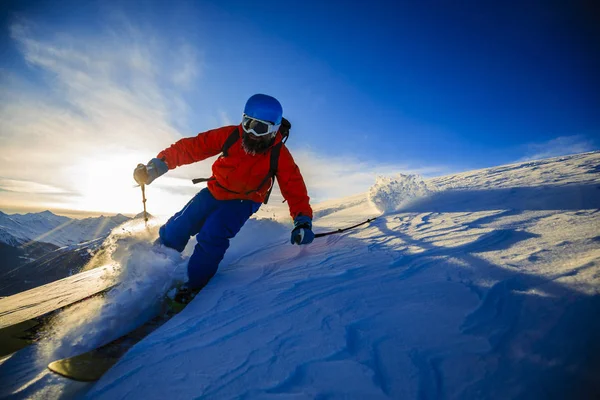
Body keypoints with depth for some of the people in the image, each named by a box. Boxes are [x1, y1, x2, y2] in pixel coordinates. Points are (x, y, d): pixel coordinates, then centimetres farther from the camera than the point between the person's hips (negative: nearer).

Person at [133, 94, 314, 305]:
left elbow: (294, 187, -27)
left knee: (212, 236, -24)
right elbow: (194, 146, -20)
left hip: (243, 201, -3)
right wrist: (162, 162, -32)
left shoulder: (279, 155, -24)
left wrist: (303, 219, -42)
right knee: (176, 229, 1)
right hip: (214, 191, 3)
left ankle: (193, 285, 0)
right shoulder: (230, 135, -22)